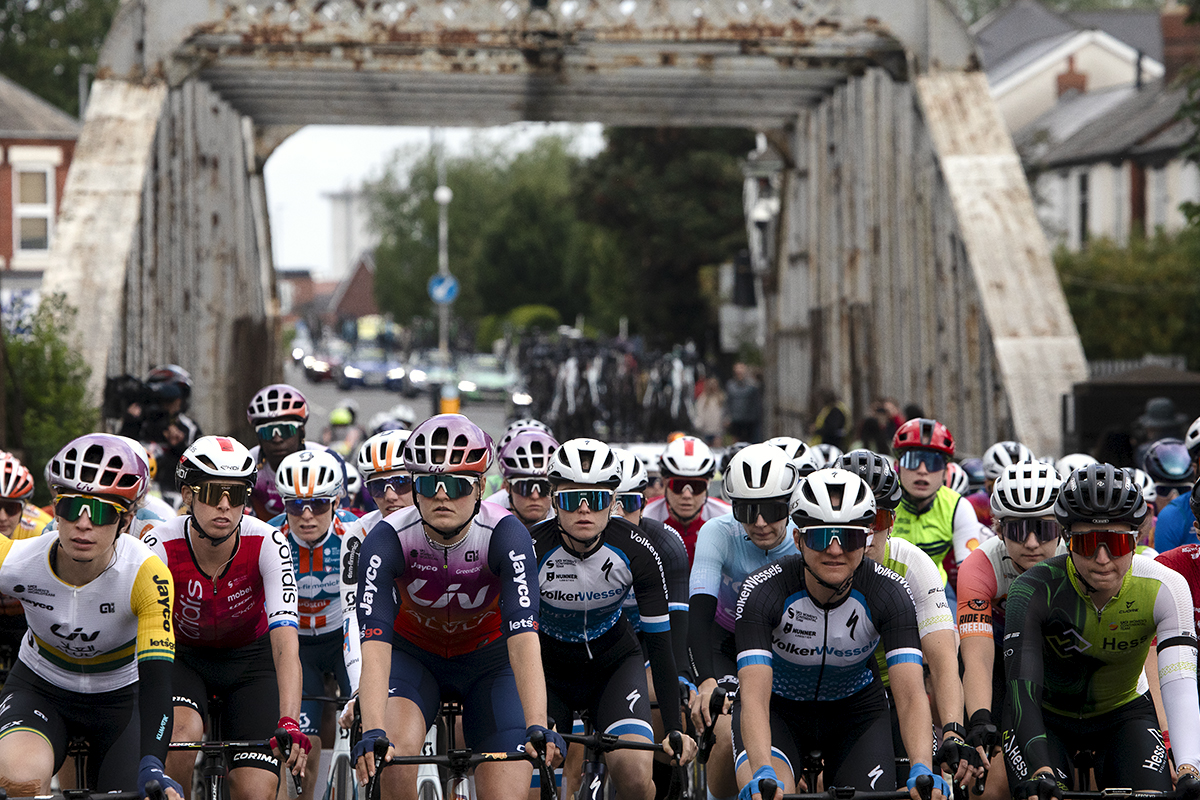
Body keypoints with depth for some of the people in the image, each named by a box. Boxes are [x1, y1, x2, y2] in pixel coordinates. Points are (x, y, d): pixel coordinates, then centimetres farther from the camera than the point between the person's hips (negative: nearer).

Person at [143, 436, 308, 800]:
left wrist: (289, 724, -50)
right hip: (183, 656, 0)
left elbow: (285, 640, -36)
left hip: (251, 657, 0)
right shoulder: (159, 545, -27)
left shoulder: (267, 545, -28)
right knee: (182, 737, -32)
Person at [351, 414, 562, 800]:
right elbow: (375, 645, -35)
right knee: (393, 750, -30)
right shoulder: (387, 540, -27)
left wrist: (537, 727, -51)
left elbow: (524, 640, -37)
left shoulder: (505, 536, -28)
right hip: (414, 652, 0)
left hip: (487, 656, 0)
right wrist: (372, 731, -50)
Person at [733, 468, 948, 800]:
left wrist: (922, 771, -51)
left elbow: (911, 695, -33)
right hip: (779, 706, -2)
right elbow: (754, 697, -38)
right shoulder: (763, 591, -30)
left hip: (855, 707, 2)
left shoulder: (889, 592, -25)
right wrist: (763, 773, -56)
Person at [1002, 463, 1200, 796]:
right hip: (1047, 715, -1)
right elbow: (1022, 688, -37)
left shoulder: (1165, 588, -25)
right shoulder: (1034, 590, -28)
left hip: (1122, 713, 1)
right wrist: (1040, 769, -52)